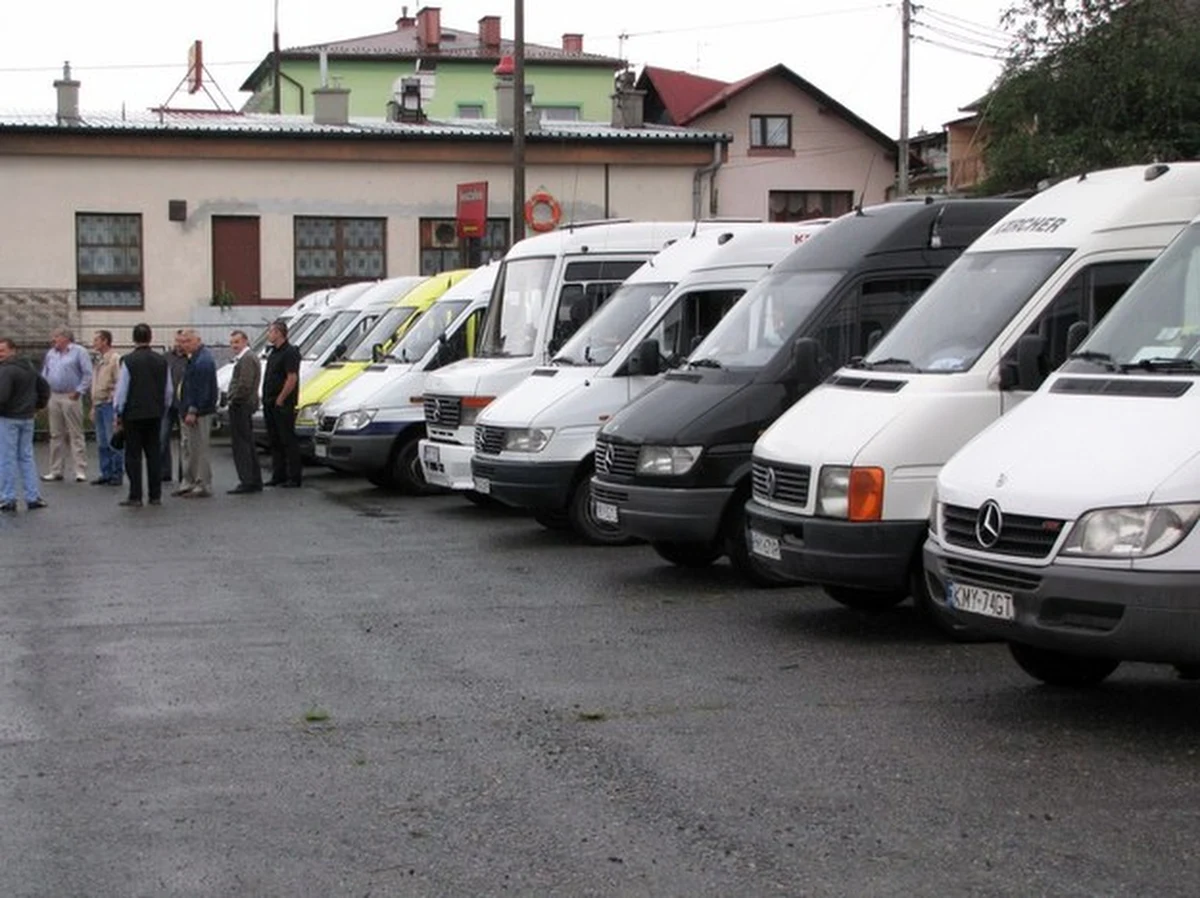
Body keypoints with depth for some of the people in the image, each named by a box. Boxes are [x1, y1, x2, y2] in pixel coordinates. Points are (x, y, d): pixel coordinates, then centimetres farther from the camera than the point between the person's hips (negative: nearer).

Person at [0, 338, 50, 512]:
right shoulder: (29, 368, 12)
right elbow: (45, 387, 20)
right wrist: (39, 405, 20)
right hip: (27, 418, 8)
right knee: (26, 457, 13)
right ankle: (33, 497, 11)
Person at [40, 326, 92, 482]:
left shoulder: (79, 352, -3)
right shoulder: (51, 354, 15)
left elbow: (87, 374, -8)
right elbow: (45, 374, 20)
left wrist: (78, 391, -12)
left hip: (71, 398, -6)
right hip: (54, 397, 6)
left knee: (75, 435, -6)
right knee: (56, 435, 8)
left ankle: (81, 471, -5)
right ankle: (56, 470, 14)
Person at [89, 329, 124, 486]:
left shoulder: (115, 359, -10)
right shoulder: (99, 361, 17)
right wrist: (94, 406, 20)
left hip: (110, 404, -9)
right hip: (99, 405, 9)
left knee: (113, 442, -6)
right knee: (102, 443, 9)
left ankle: (117, 475, -1)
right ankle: (106, 473, 15)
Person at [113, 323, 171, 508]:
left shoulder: (128, 361, -11)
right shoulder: (162, 361, 2)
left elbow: (122, 389, -9)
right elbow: (169, 390, 8)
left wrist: (118, 413, 1)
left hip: (133, 414, -4)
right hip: (155, 414, 4)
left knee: (133, 455, 0)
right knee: (154, 453, 10)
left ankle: (135, 497, -2)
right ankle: (155, 495, 11)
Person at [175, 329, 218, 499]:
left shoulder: (203, 360, -17)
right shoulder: (194, 357, 15)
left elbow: (202, 389, -22)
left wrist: (193, 411, -23)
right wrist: (186, 410, 17)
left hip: (200, 412, -11)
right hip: (190, 410, 11)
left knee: (201, 448, -5)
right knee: (187, 447, 15)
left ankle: (203, 486, 0)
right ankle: (188, 483, 22)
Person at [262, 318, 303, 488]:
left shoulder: (290, 352, -12)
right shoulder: (274, 352, 18)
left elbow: (292, 379, -19)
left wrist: (280, 399, -19)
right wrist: (266, 400, 13)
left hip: (283, 405, -10)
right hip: (270, 404, 10)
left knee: (288, 441, -6)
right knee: (274, 441, 11)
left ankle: (294, 478, -4)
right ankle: (278, 476, 16)